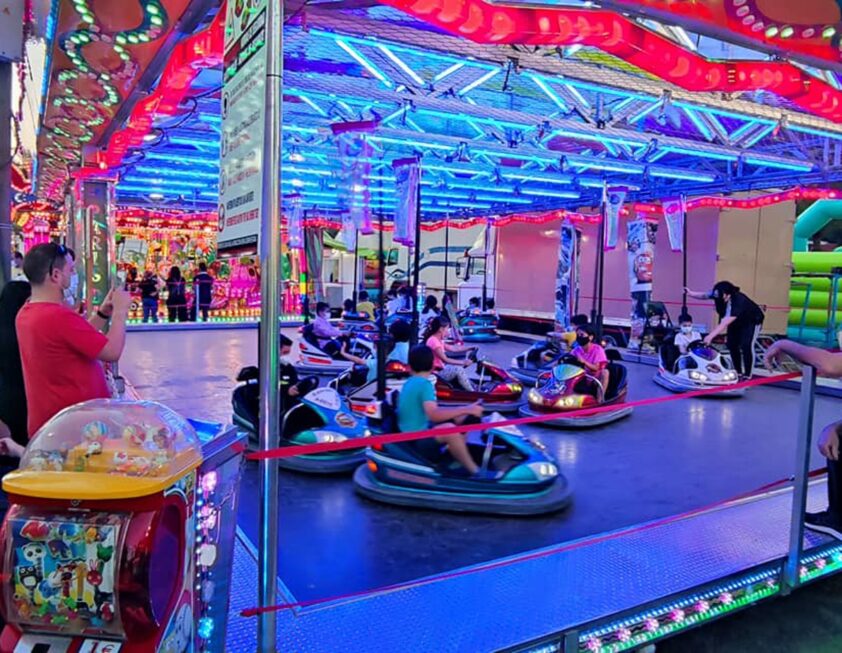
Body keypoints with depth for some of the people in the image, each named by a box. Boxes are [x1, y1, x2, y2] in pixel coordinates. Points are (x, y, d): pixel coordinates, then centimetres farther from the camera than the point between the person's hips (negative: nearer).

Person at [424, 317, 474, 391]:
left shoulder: (438, 340, 11)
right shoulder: (433, 341, -21)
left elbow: (452, 348, 16)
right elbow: (445, 360, -23)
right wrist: (463, 362, -22)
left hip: (440, 369, 11)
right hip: (436, 373, -11)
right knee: (458, 370, -20)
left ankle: (473, 387, 17)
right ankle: (473, 393, -12)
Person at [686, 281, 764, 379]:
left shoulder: (739, 302, -44)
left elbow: (725, 323, -50)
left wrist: (710, 336, -55)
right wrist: (691, 293, -44)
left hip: (752, 321, -7)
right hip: (737, 322, 7)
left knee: (746, 345, -19)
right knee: (731, 344, 4)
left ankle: (747, 375, -9)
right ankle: (738, 372, 16)